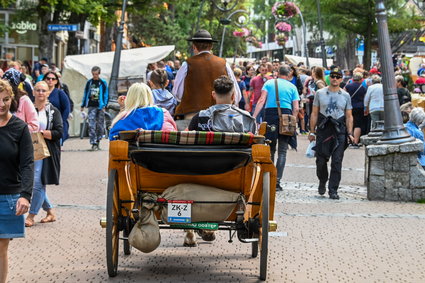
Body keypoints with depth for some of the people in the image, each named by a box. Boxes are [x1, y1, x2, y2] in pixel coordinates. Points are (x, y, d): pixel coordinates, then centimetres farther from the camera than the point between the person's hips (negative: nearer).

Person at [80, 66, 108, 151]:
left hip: (100, 106, -1)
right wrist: (83, 105, 13)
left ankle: (97, 142, 20)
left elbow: (105, 95, 2)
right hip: (91, 106, 1)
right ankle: (93, 143, -13)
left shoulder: (103, 83, 2)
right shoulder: (89, 82, 8)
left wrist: (104, 106, -8)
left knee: (100, 126, 5)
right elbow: (85, 94, 15)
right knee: (91, 125, -10)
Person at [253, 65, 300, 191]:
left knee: (270, 149, 13)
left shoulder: (269, 83, 9)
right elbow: (296, 108, 3)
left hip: (270, 113, 1)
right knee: (282, 151, 1)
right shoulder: (292, 87, 10)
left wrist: (254, 117, -6)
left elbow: (262, 100, -2)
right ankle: (277, 181, -10)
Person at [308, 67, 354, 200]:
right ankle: (322, 181, 29)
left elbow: (349, 116, 9)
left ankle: (333, 190, -2)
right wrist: (312, 132, 4)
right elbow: (314, 114, 8)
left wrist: (349, 133, -1)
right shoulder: (320, 93, 7)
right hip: (323, 130, 0)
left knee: (337, 162, -5)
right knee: (321, 160, 1)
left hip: (339, 131, 0)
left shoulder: (345, 96, 9)